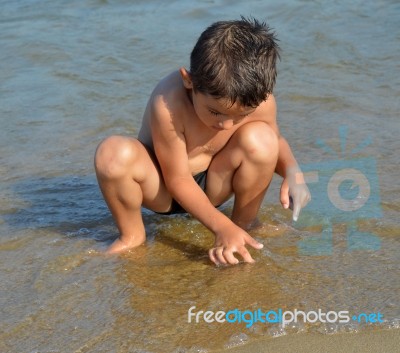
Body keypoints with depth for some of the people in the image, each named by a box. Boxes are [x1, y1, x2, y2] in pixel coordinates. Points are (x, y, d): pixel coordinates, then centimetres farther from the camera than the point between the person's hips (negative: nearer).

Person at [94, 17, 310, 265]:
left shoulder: (261, 102, -22)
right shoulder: (168, 105, -35)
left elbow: (276, 143, 2)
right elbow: (178, 180, -25)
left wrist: (293, 171, -20)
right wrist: (221, 226, -32)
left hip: (212, 186, 3)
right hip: (162, 188, -3)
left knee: (260, 138, -26)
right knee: (114, 154, -35)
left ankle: (245, 223, -1)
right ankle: (132, 235, -9)